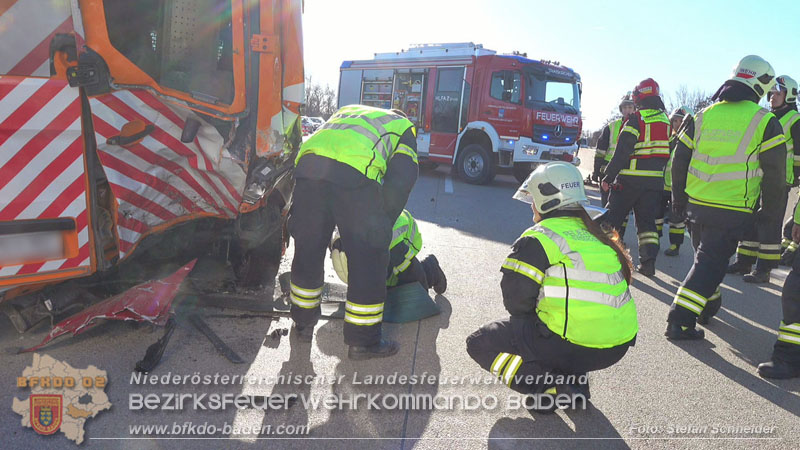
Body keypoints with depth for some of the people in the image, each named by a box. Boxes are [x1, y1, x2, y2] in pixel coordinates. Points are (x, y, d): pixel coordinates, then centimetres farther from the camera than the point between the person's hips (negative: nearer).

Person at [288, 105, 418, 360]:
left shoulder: (347, 111, 43)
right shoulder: (402, 127, 29)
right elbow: (401, 180, 12)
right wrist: (383, 223, 20)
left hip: (307, 166, 5)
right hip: (356, 176, -5)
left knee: (307, 252, 18)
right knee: (368, 262, 7)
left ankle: (303, 323, 36)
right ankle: (363, 341, 16)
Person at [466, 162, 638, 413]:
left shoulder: (539, 240, -9)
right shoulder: (596, 234, 15)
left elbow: (516, 299, -9)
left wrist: (528, 317, 14)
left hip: (574, 345, -8)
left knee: (479, 343, 6)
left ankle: (551, 389, -7)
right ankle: (575, 380, 17)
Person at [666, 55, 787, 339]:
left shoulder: (704, 116, 6)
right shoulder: (765, 122, -5)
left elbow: (679, 160, 8)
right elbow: (775, 174, -5)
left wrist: (678, 199, 18)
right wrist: (769, 213, 5)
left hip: (697, 205, 5)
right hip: (733, 211, -4)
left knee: (705, 254, 23)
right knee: (711, 262, -1)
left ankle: (708, 305, 38)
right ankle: (680, 321, -6)